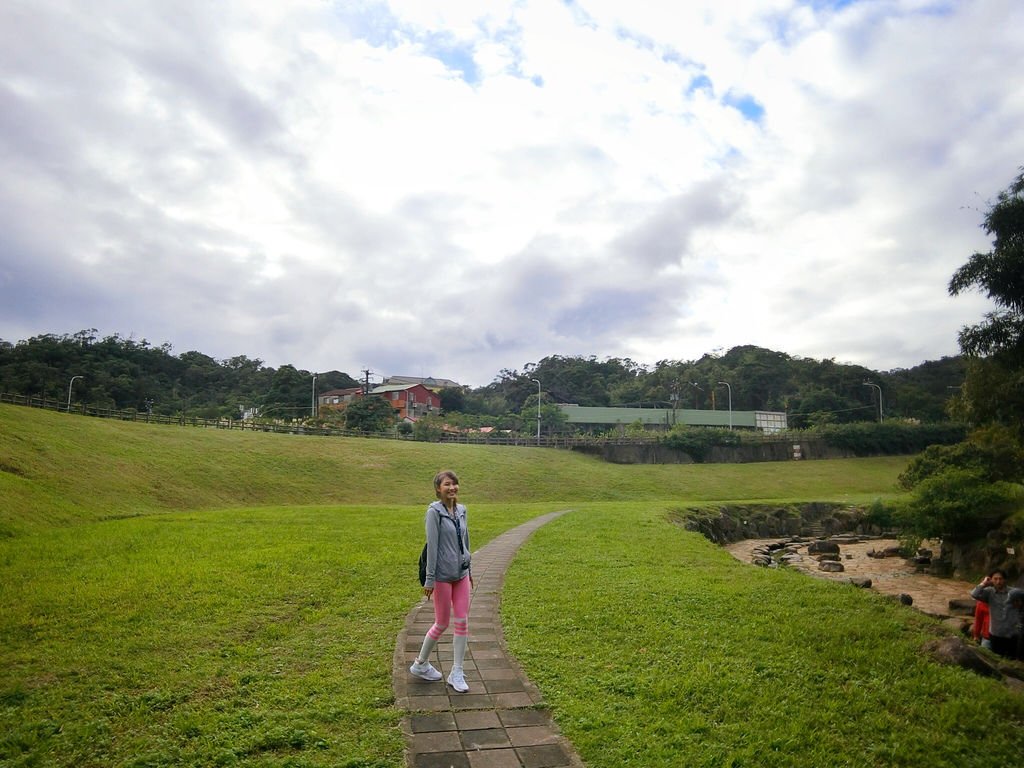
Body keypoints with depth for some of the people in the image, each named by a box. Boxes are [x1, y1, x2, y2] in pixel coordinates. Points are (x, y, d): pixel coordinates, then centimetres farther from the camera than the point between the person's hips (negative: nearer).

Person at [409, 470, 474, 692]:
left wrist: (470, 569, 17)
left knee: (462, 622, 5)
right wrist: (429, 580, -14)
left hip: (462, 574, 6)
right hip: (443, 576, -6)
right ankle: (420, 664, 28)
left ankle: (457, 673, 16)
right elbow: (432, 546, -15)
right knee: (442, 623, 6)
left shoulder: (461, 510, 5)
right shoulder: (434, 511, -13)